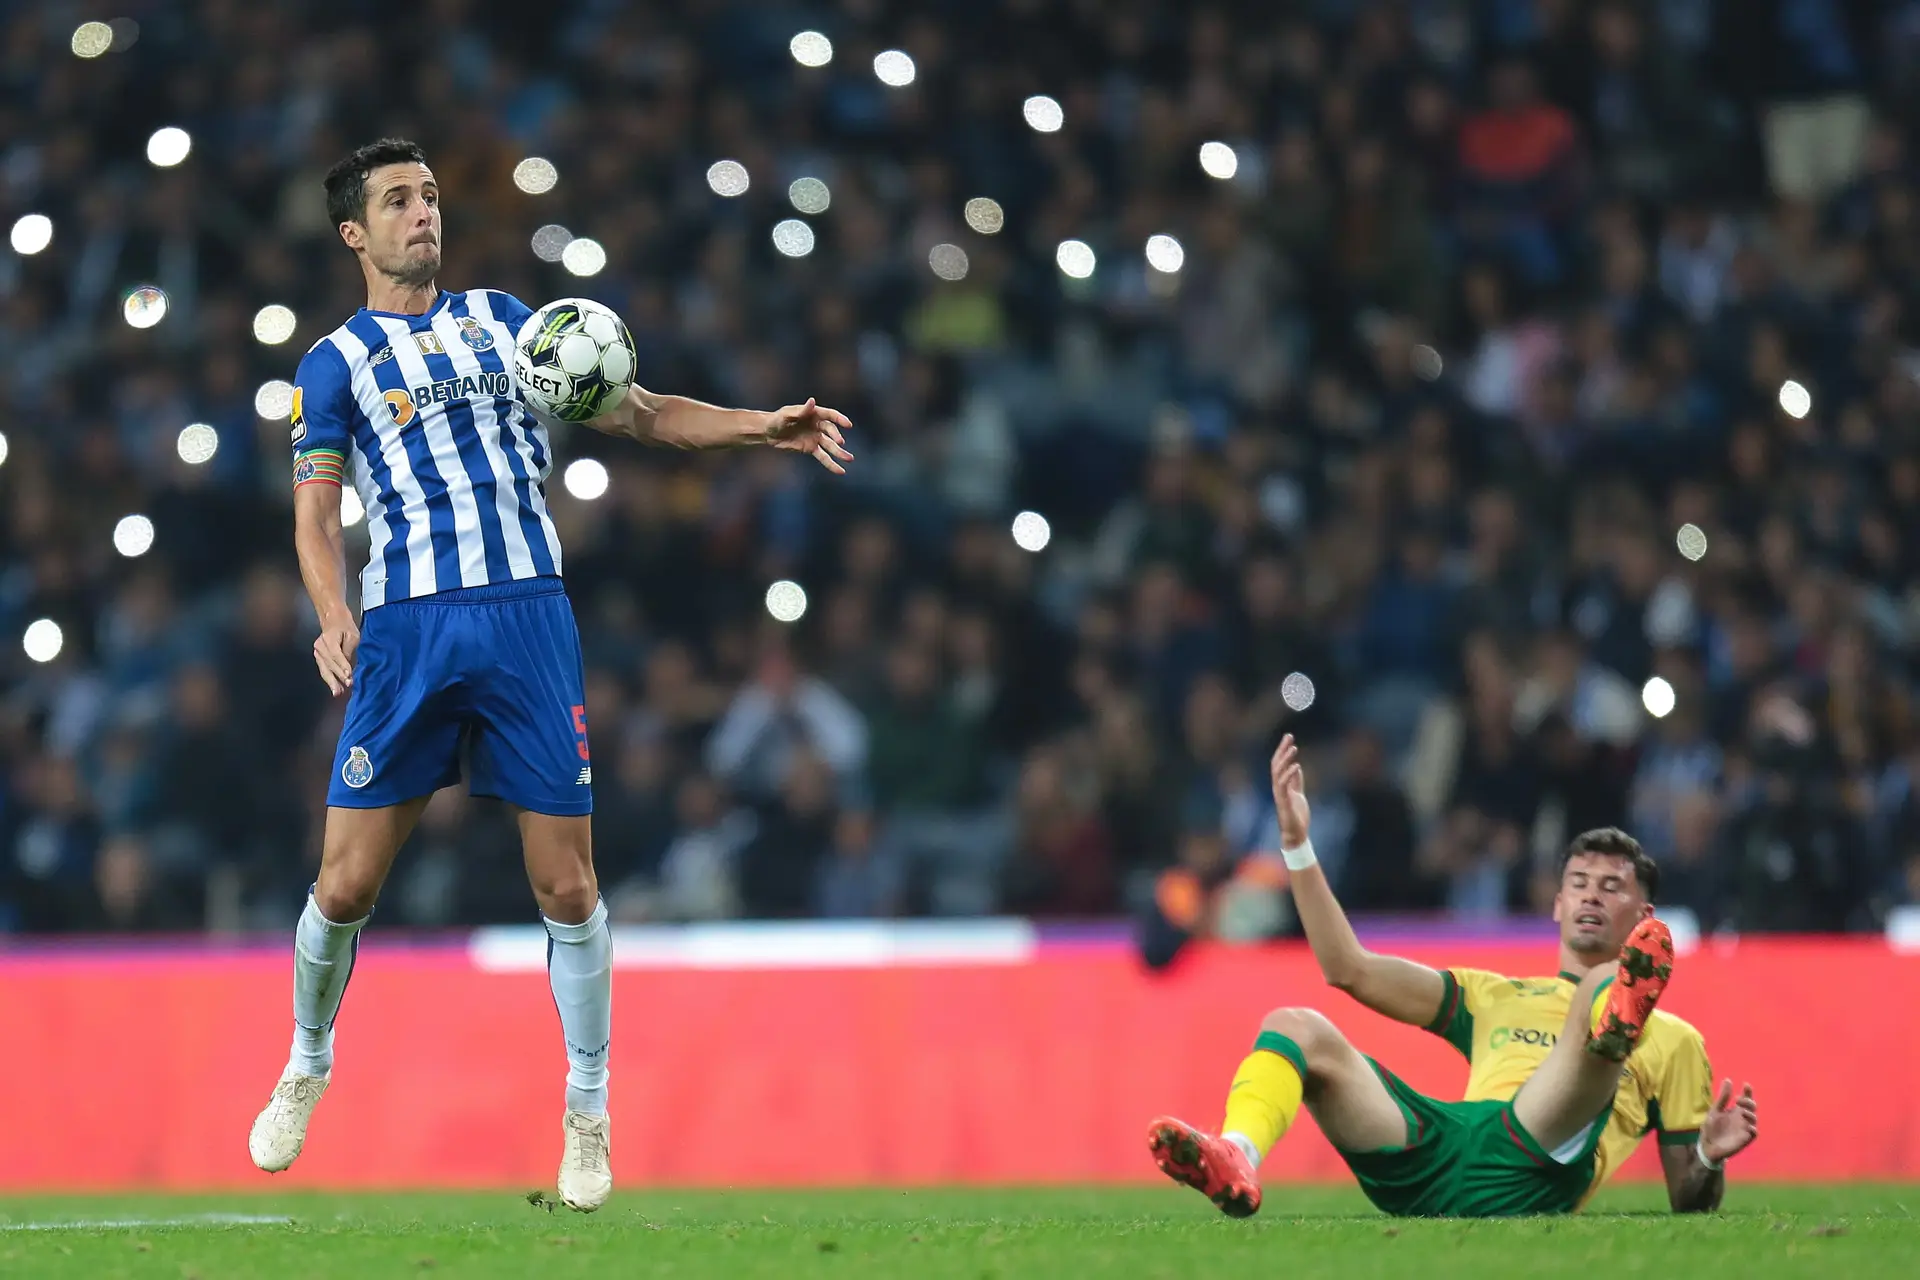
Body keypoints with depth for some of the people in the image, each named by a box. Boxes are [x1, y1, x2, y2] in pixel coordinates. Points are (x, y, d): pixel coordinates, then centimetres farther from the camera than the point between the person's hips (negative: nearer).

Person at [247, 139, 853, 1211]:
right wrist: (334, 619, -18)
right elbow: (316, 512, 1)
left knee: (567, 885, -2)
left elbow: (632, 410, 16)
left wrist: (762, 428, 3)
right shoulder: (336, 362, 9)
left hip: (528, 615, 2)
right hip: (407, 629, -2)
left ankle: (589, 1110, 11)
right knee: (347, 885, -4)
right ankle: (309, 1068, 21)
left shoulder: (499, 318, 17)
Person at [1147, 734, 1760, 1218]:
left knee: (1607, 984, -22)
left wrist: (1710, 1159, -4)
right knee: (1295, 1026, -12)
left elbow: (1687, 1201, 22)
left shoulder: (1671, 1038, 28)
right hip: (1434, 1157, 4)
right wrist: (1297, 844, 21)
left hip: (1534, 1176, -4)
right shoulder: (1497, 997, 38)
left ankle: (1618, 1022, -63)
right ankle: (1235, 1165, -43)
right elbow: (1350, 969, 28)